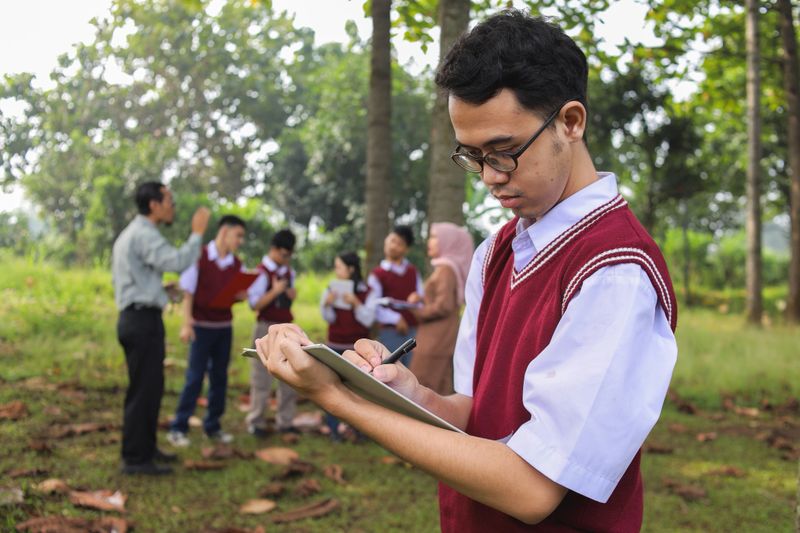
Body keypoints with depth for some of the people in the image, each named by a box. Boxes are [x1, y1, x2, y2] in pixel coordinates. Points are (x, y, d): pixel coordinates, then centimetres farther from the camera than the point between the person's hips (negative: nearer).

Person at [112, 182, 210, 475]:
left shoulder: (132, 234, 19)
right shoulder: (144, 234, -15)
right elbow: (177, 261, -30)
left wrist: (164, 291, 15)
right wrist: (197, 233, -19)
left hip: (137, 318, 11)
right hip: (143, 321, -11)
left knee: (151, 387, 18)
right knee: (143, 390, -4)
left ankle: (146, 448, 28)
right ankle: (135, 459, 2)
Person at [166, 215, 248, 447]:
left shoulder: (236, 264, 5)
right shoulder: (199, 257, -9)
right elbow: (188, 292, -9)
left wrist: (241, 296, -12)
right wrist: (186, 324, -15)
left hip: (225, 326, 5)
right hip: (201, 325, -5)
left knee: (220, 377, 8)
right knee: (195, 377, -5)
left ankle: (212, 426, 18)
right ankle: (178, 428, 3)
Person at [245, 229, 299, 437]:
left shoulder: (289, 272, 10)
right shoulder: (262, 272, -11)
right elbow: (254, 304, -14)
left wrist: (291, 293, -2)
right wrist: (275, 291, -23)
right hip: (267, 328, -7)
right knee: (262, 379, 1)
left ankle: (285, 421, 19)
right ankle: (256, 422, 12)